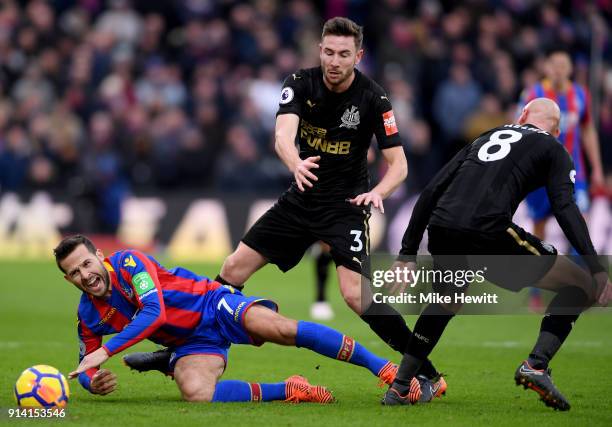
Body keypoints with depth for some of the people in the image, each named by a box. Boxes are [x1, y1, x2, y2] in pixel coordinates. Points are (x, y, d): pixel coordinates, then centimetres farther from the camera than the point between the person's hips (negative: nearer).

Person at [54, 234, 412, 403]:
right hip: (192, 345, 4)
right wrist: (95, 383, -14)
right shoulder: (89, 317, 1)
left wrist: (105, 351, -32)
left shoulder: (127, 262, -15)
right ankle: (289, 390, -14)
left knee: (280, 328, -30)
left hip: (214, 306, -4)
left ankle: (386, 369, -24)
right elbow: (86, 368, 13)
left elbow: (154, 313, -26)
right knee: (195, 393, -31)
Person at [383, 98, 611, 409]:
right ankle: (536, 366, -9)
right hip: (489, 230, -5)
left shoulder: (485, 138, 32)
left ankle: (399, 388, 28)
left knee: (445, 304, 35)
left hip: (441, 227, 6)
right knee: (583, 287, 7)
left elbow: (431, 192, 26)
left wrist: (407, 253, 29)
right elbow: (565, 209, 0)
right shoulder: (552, 150, 18)